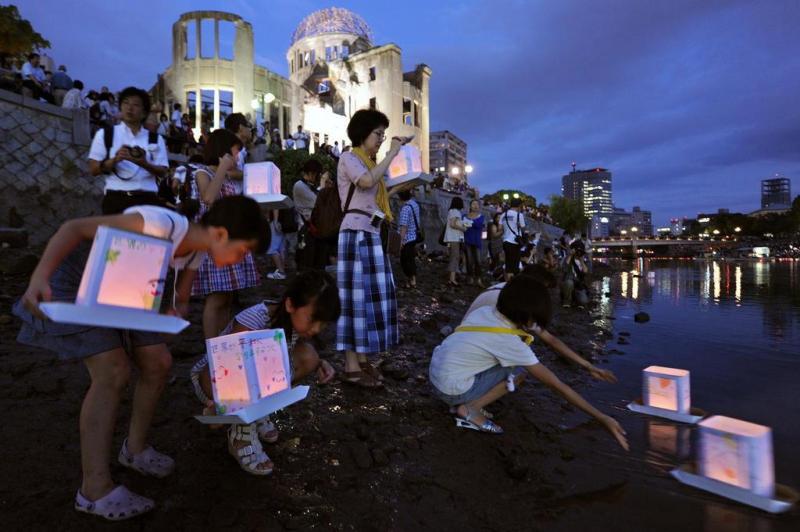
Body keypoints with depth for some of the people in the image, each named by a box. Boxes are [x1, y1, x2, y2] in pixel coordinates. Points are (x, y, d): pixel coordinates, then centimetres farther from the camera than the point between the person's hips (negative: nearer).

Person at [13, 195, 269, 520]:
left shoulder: (195, 253, -8)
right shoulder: (161, 224, -33)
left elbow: (181, 302, 0)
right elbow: (75, 228, -29)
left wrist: (174, 315, -24)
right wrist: (39, 277, -42)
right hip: (77, 283, -7)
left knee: (158, 364, 2)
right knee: (113, 373, -17)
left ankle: (135, 448, 24)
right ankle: (94, 489, -6)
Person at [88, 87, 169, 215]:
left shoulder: (155, 139, 12)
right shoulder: (105, 134, 9)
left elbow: (162, 172, 3)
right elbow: (93, 169, 4)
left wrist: (144, 164, -17)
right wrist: (115, 160, -14)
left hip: (148, 199, 1)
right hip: (116, 199, -1)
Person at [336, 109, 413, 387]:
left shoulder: (369, 163, 24)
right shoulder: (349, 158, -1)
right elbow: (368, 182, -22)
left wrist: (398, 188, 15)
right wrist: (393, 152, -14)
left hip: (372, 235, 9)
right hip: (355, 234, -9)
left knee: (372, 295, 6)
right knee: (356, 296, -9)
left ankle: (362, 359, 14)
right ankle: (351, 366, -4)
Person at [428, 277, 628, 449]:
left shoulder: (484, 311, -2)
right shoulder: (509, 341, -20)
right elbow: (557, 385, -15)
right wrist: (602, 418, -9)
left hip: (436, 374, 7)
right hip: (452, 389, -7)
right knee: (521, 368, -5)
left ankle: (464, 403, 11)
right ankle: (470, 410, -3)